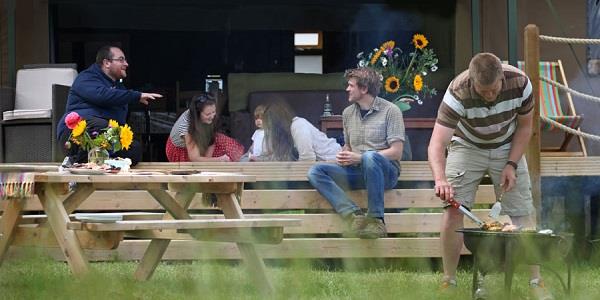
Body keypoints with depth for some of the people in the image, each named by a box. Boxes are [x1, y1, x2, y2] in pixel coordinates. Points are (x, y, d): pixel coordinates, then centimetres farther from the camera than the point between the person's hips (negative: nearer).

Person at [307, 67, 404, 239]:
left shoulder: (390, 111, -2)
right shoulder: (348, 113, 17)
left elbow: (396, 152, -9)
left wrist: (359, 158, -16)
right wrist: (342, 156, 2)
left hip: (385, 171, -6)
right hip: (356, 173, 6)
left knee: (370, 157, -40)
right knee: (316, 172, -16)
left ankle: (376, 219, -37)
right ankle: (354, 215, -34)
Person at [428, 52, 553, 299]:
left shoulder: (519, 83, -27)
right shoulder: (458, 93, -34)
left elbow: (524, 126, -8)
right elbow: (437, 143, -41)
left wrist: (511, 165, -16)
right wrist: (440, 179, -58)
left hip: (507, 148, 2)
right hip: (467, 147, -2)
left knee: (522, 214, -6)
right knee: (454, 209, -14)